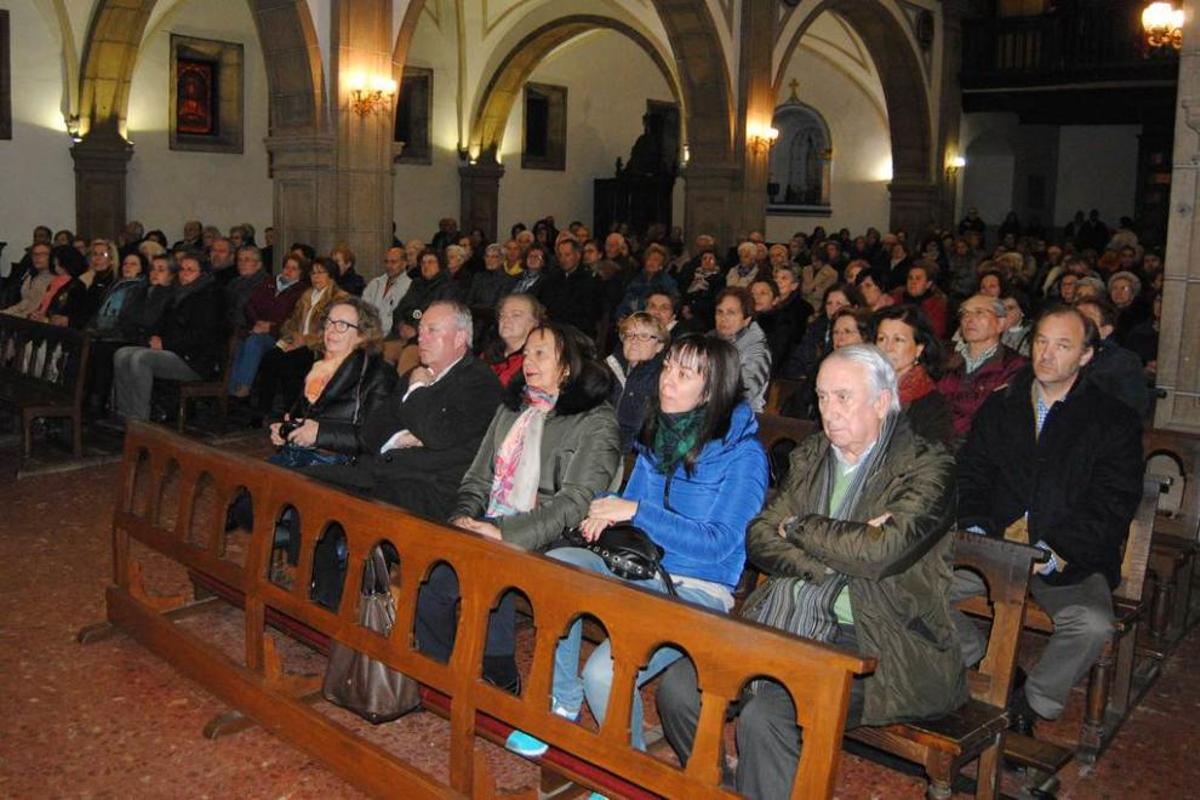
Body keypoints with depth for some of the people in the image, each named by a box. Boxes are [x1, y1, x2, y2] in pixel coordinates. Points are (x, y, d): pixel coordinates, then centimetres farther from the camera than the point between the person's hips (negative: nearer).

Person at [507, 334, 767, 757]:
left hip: (696, 591, -6)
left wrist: (635, 511, -20)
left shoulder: (743, 453, -10)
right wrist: (608, 511, -4)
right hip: (636, 569, 7)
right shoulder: (657, 436, 10)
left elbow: (718, 543, -17)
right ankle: (563, 704, -5)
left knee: (604, 673, -28)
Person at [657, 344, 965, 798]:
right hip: (795, 626, 6)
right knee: (678, 688, -10)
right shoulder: (809, 458, 13)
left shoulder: (928, 468, -6)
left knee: (764, 717, -28)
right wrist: (841, 555, -12)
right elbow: (759, 539, 4)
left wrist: (800, 527, -7)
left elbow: (883, 549, -23)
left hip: (877, 647, -6)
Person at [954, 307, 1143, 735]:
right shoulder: (999, 407, 14)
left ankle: (1033, 704, -3)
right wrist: (974, 526, -9)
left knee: (1093, 624, -31)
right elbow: (970, 474, 11)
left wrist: (1054, 550, -17)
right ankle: (981, 661, 6)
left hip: (1071, 560, -2)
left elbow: (1113, 505, -4)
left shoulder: (1114, 421, 3)